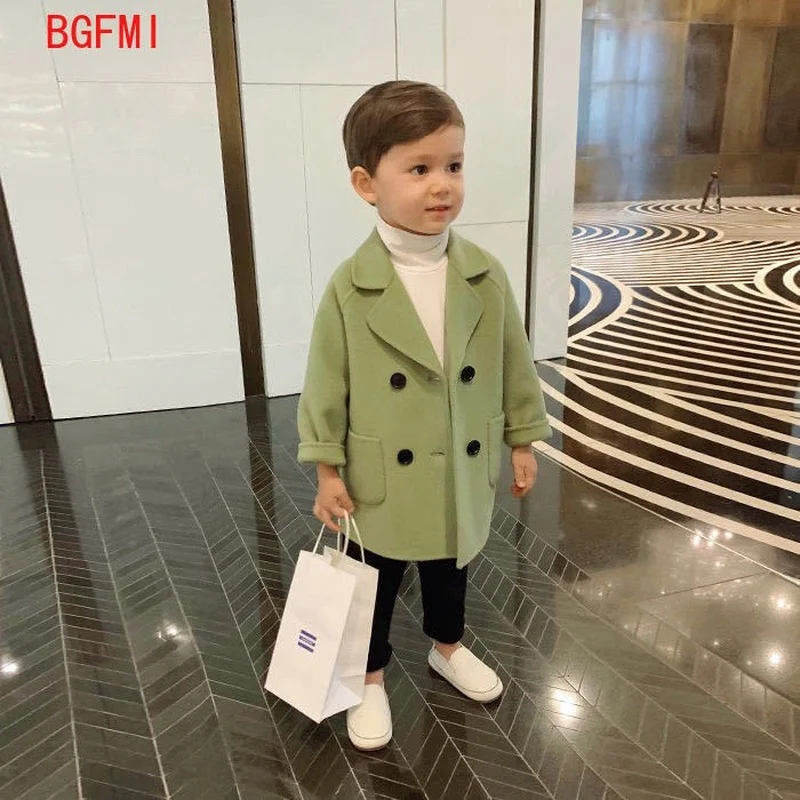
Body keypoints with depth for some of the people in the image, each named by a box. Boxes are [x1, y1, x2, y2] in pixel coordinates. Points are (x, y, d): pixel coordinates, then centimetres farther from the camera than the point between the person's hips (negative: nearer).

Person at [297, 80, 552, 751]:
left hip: (465, 472, 3)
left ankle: (448, 647, 54)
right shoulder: (350, 288, -17)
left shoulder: (486, 275, -9)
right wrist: (328, 470, -7)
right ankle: (371, 680, 43)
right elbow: (326, 384, -10)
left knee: (450, 569, 26)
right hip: (383, 480, -2)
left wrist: (522, 441, 6)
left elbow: (514, 363, 1)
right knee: (375, 584, 18)